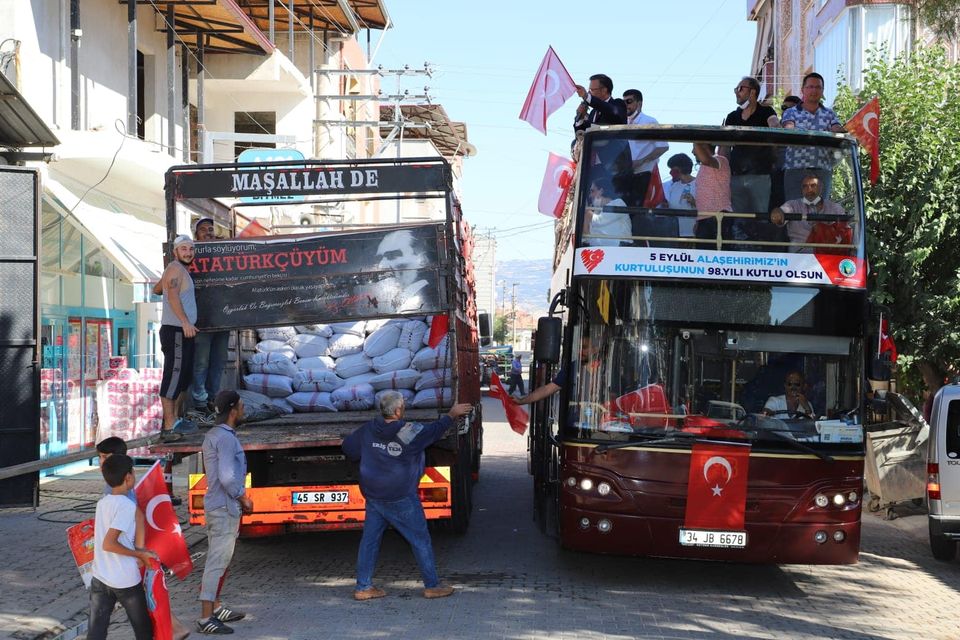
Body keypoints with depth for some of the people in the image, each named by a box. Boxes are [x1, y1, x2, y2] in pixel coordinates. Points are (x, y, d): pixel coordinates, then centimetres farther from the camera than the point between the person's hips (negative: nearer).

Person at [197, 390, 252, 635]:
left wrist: (240, 497, 15)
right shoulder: (226, 438, -18)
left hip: (216, 506, 11)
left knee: (217, 559, 18)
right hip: (225, 508, -10)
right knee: (218, 562, -8)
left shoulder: (213, 435, 14)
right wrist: (244, 498, -10)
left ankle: (215, 608, 28)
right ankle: (206, 618, -6)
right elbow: (227, 477, -25)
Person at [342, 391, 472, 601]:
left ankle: (363, 587, 13)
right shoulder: (409, 432, -18)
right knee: (420, 540, 6)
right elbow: (434, 431, -4)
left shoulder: (368, 430, -3)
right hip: (400, 499, -5)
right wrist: (452, 415, 11)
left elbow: (348, 446, 10)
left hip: (373, 495, 6)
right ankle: (432, 586, 13)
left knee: (370, 539, 11)